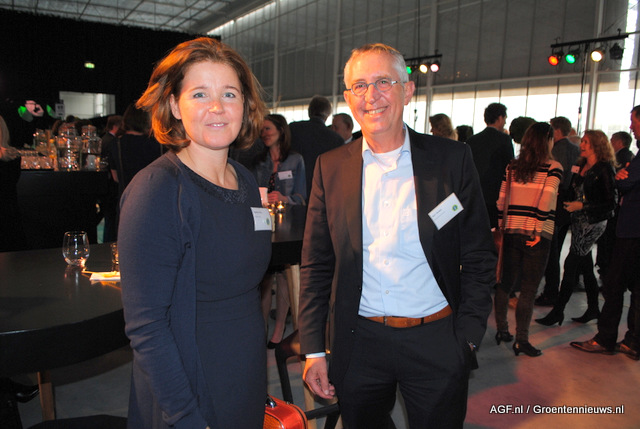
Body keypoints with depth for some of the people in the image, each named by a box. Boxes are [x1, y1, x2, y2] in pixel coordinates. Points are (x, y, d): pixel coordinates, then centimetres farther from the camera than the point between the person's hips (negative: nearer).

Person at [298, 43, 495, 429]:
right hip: (359, 343, 2)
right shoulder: (330, 168, 0)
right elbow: (316, 266, 2)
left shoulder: (452, 159, -4)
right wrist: (313, 349, 0)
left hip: (437, 343, -1)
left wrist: (467, 339, -6)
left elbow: (480, 258, -1)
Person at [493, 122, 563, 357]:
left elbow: (501, 199, 7)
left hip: (511, 232, 5)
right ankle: (521, 340, 6)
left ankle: (501, 329, 25)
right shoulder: (553, 167, -5)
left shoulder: (513, 166, 7)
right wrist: (538, 231, -13)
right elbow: (546, 200, -15)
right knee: (528, 289, 1)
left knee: (506, 282, 16)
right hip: (536, 236, -4)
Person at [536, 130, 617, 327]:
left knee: (571, 264, -8)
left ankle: (558, 312, -1)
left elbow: (611, 202, -14)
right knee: (585, 265, 14)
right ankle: (593, 308, 27)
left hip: (593, 222, -8)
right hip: (579, 221, 8)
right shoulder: (581, 166, 10)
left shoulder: (604, 169, -11)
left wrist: (581, 205, -18)